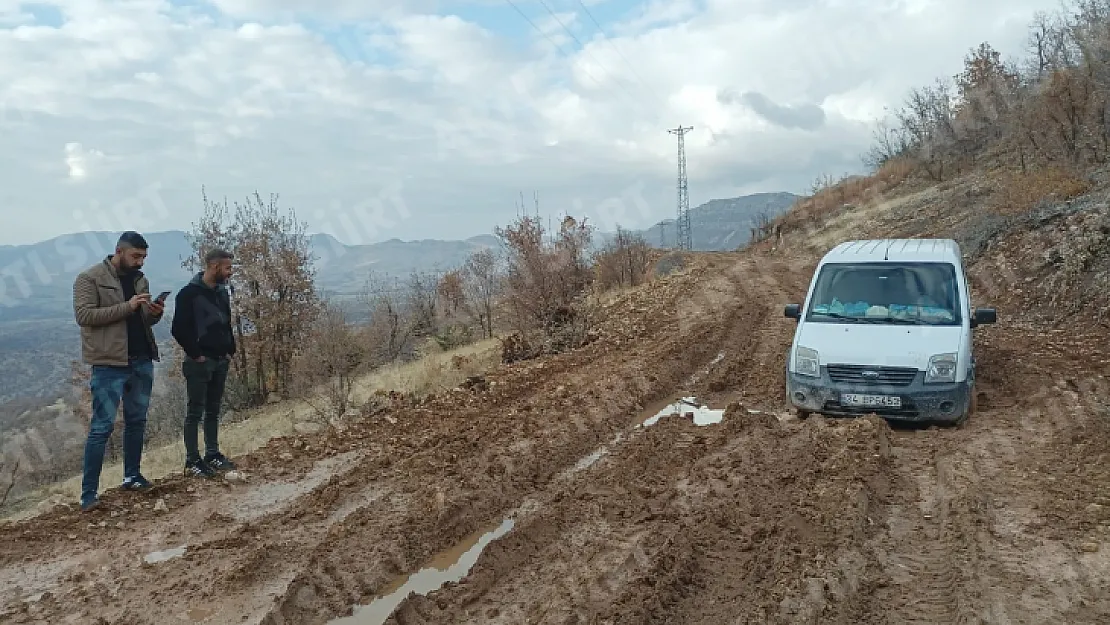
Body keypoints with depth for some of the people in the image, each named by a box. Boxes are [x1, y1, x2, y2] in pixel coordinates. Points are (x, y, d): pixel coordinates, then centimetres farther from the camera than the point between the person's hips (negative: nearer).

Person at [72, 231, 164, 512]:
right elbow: (84, 315, -17)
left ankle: (132, 476, 28)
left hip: (142, 362, 7)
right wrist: (127, 306, -23)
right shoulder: (89, 278, -7)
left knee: (137, 421, 15)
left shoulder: (140, 279, 12)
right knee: (102, 427, -5)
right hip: (109, 364, -7)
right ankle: (89, 492, 1)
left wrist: (155, 314, -5)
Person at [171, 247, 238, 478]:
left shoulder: (222, 292, 11)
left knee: (213, 411, 13)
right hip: (199, 363, -7)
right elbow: (179, 329, -16)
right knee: (195, 413, -1)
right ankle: (192, 461, 5)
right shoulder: (189, 294, -12)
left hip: (221, 362, 7)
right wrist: (196, 354, -15)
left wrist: (230, 350, 10)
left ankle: (212, 455, 22)